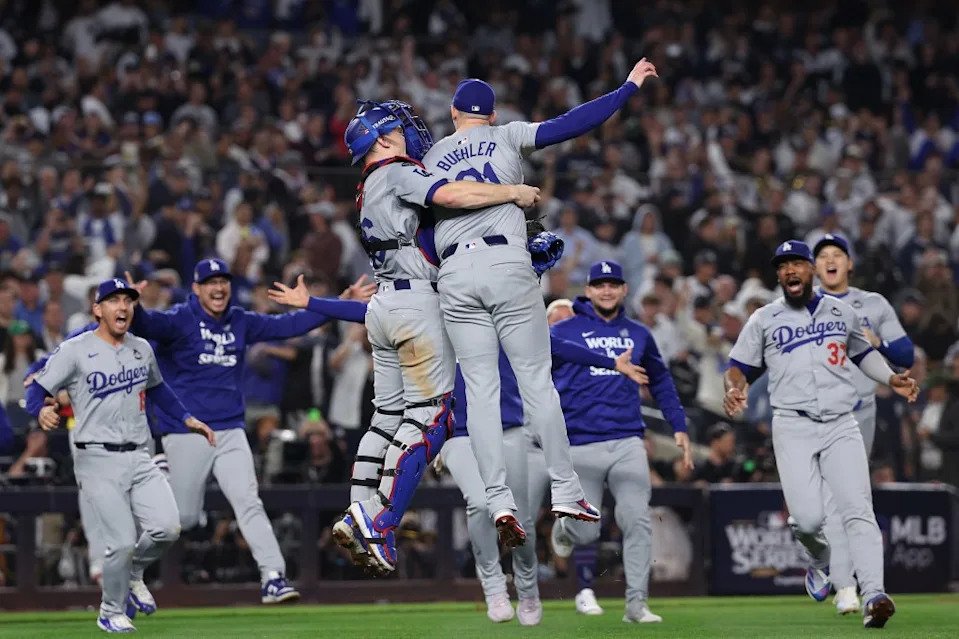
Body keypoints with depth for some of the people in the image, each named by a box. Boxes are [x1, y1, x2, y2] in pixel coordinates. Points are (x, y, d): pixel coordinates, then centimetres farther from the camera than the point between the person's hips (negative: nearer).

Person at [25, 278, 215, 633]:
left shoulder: (142, 349, 13)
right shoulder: (74, 351, -5)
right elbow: (37, 390, -8)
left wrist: (186, 419, 23)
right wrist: (42, 411, -30)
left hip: (139, 458, 5)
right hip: (98, 460, -5)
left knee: (167, 528, -13)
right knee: (122, 541, -13)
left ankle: (133, 574, 19)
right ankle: (111, 613, 12)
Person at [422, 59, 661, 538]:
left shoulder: (431, 159, 18)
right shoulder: (507, 137, 9)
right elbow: (570, 125, -2)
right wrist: (629, 87, 2)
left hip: (454, 274, 2)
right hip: (507, 263, -2)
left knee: (480, 388, 2)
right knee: (536, 379, 3)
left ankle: (498, 499, -8)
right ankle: (565, 490, 1)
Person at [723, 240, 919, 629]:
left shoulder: (841, 312, 14)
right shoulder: (764, 320, 9)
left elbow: (862, 353, 28)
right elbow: (739, 366, 12)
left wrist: (892, 379, 10)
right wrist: (734, 389, -11)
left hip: (841, 425, 1)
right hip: (793, 426, -1)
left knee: (858, 509, -15)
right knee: (807, 518, -14)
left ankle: (873, 596, -26)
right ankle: (819, 560, 22)